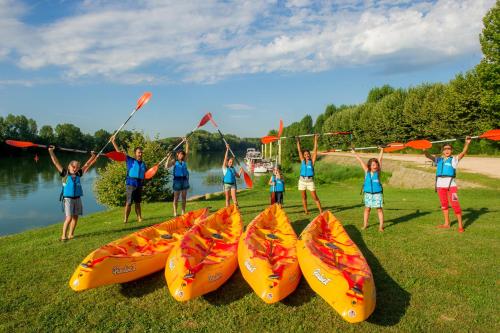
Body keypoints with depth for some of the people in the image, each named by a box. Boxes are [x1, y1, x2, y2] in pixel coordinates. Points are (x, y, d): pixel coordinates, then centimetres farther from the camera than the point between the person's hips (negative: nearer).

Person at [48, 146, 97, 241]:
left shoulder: (78, 174, 9)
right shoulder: (65, 173, -1)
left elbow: (87, 165, 18)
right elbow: (56, 162, -5)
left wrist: (93, 156, 21)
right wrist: (51, 151, -10)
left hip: (77, 198, 5)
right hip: (68, 198, -4)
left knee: (75, 217, 6)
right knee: (69, 217, -11)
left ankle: (70, 234, 17)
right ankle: (63, 235, -2)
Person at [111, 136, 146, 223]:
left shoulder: (143, 163, 14)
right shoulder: (130, 160, 1)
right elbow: (119, 152, -1)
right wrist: (113, 142, -4)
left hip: (140, 184, 4)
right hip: (131, 183, -4)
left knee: (138, 202, 12)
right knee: (129, 202, -4)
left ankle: (139, 217, 18)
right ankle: (125, 218, 3)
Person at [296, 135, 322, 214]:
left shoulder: (312, 161, 2)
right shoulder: (302, 161, 7)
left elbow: (315, 150, -2)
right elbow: (299, 150, 8)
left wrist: (315, 140, -3)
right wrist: (298, 141, 8)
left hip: (310, 180, -2)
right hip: (302, 180, 2)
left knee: (315, 197, -2)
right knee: (304, 197, 8)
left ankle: (321, 211, 4)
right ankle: (306, 211, 17)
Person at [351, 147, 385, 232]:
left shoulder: (378, 171, -1)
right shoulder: (367, 171, 2)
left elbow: (380, 159, 3)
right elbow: (360, 161, 8)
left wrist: (382, 150, 6)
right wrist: (354, 153, 15)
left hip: (377, 194, -1)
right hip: (368, 194, 1)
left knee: (379, 209, 2)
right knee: (367, 209, 8)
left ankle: (381, 226, 8)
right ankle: (365, 225, 18)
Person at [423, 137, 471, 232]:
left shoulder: (454, 159, 6)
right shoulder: (438, 159, 14)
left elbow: (463, 153, -8)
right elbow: (428, 156, 7)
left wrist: (467, 143, -23)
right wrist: (424, 149, -12)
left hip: (451, 184, -4)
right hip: (440, 185, 4)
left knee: (455, 204, -8)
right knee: (444, 205, 13)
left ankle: (460, 225, -1)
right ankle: (446, 224, 24)